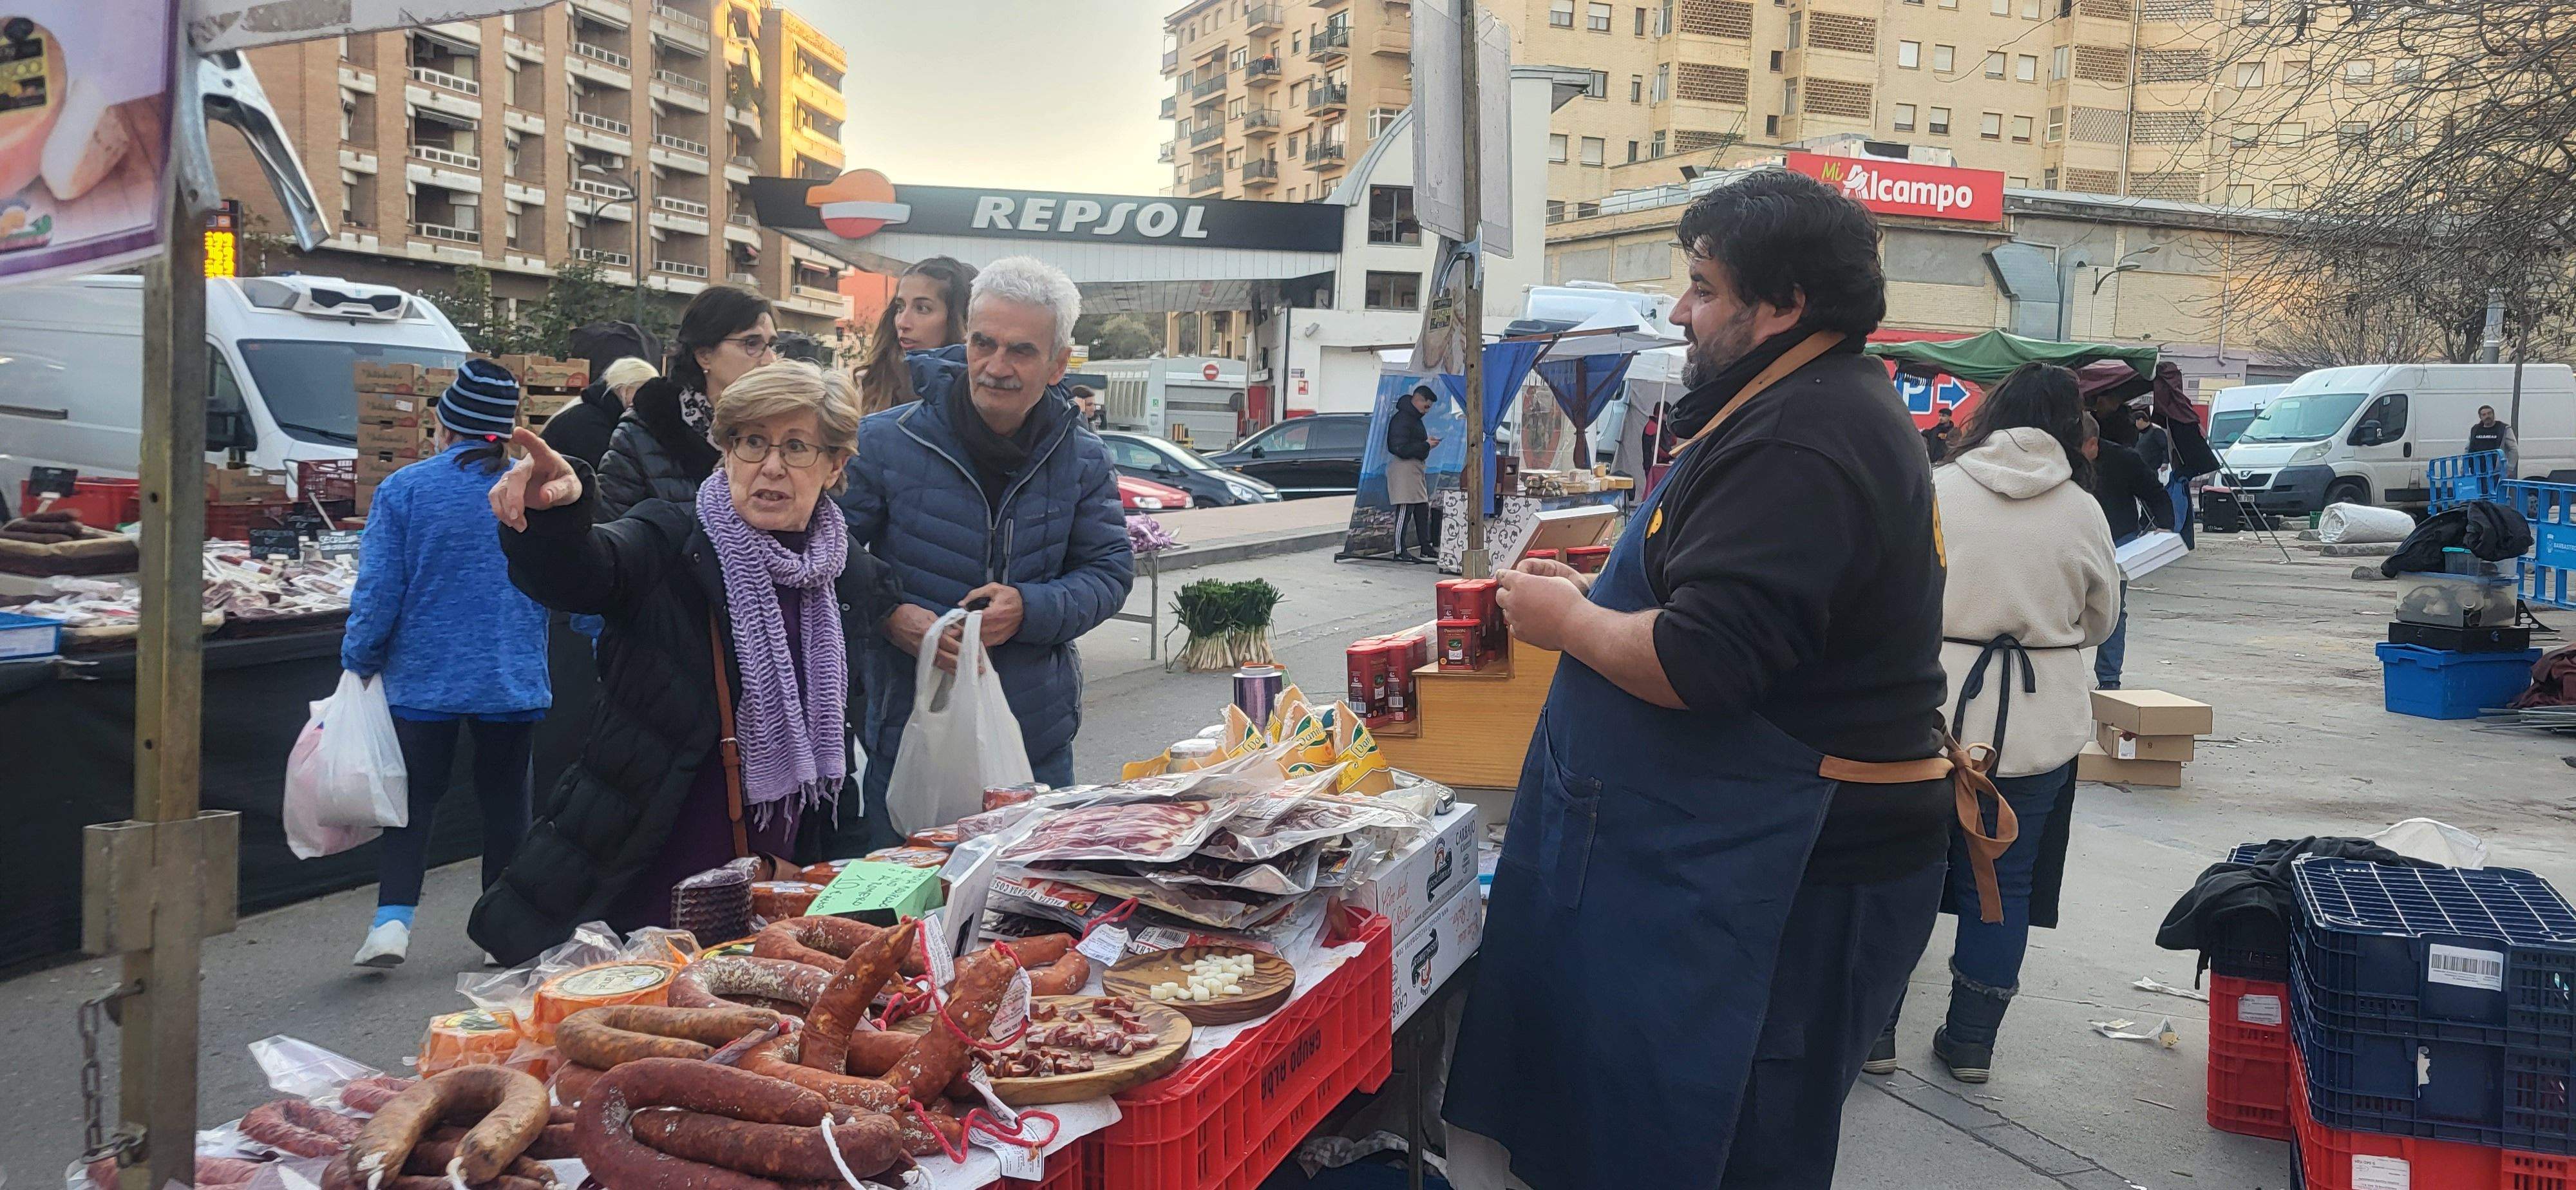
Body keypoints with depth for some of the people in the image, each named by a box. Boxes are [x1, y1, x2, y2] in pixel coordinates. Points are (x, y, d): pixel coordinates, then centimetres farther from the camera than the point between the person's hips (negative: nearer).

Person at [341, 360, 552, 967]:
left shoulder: (404, 489, -7)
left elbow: (378, 593, -7)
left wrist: (359, 662, 6)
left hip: (423, 678, -1)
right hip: (513, 683, 1)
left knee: (413, 799, 9)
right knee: (505, 801, 11)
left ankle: (392, 921, -2)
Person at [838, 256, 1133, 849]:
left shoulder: (1084, 460, 0)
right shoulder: (884, 442, -9)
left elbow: (1110, 571, 3)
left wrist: (1030, 610, -16)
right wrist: (889, 617, -21)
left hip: (1039, 743, 3)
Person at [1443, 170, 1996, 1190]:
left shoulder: (1797, 446, -21)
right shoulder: (1833, 407, 14)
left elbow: (1700, 664, -26)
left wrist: (1565, 621, -9)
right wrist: (1596, 596, 12)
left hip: (1789, 868, -11)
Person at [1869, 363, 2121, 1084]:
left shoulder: (1934, 490, -8)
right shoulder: (2084, 512, -3)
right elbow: (2101, 622, 10)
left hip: (1930, 712, -1)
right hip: (2039, 725, 1)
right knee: (2003, 883, 12)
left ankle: (1875, 1031, 18)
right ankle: (1971, 1043, 19)